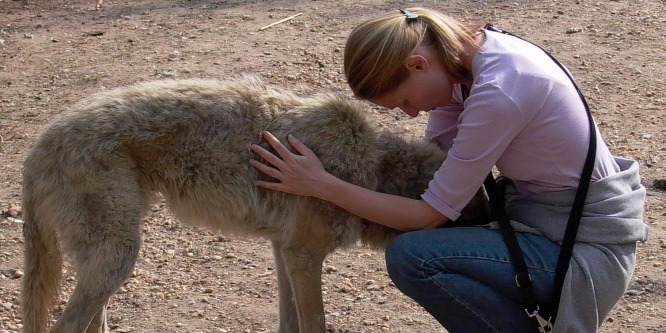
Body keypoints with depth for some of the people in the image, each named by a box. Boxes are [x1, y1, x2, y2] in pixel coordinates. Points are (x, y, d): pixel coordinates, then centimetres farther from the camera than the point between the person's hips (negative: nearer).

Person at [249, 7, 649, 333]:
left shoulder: (498, 92, -27)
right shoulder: (468, 56, -1)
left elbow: (430, 213, -20)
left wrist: (320, 184, -17)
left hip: (590, 253, -9)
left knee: (411, 256, -20)